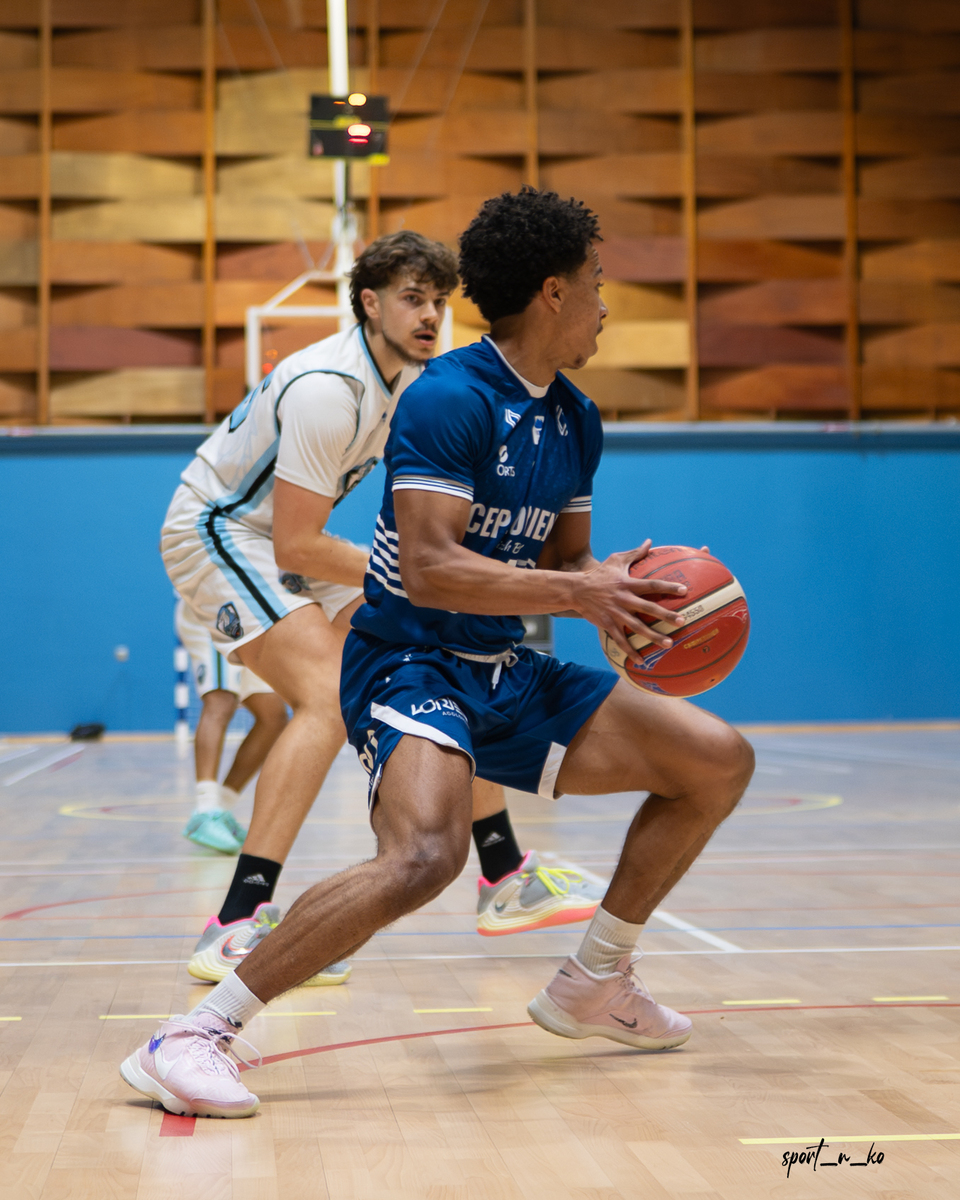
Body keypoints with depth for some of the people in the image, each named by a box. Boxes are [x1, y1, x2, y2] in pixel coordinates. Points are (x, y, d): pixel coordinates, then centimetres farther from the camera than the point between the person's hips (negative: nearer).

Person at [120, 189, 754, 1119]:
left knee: (719, 761, 6)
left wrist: (617, 595, -4)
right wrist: (578, 590, -24)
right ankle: (194, 1036, -24)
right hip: (412, 664, -9)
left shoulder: (576, 421, 11)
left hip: (507, 674, 9)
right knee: (427, 852, -36)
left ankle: (593, 984, 19)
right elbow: (429, 570, -25)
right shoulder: (451, 399, -16)